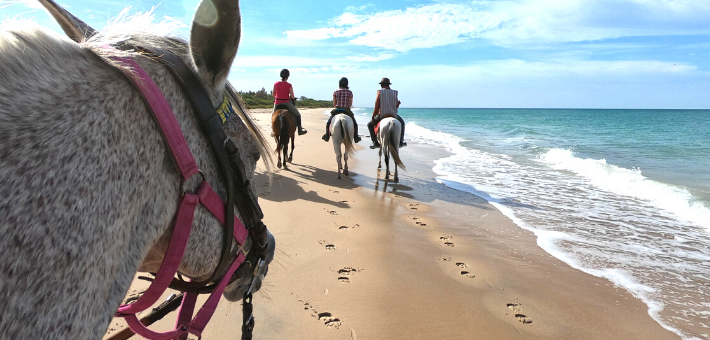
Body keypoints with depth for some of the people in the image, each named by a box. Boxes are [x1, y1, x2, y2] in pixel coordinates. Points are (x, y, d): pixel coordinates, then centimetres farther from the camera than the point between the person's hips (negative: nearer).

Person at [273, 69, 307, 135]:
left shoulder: (275, 84, -2)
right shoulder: (289, 86, -11)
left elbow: (273, 94, 9)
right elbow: (292, 97, -7)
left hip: (277, 104, 3)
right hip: (286, 104, -3)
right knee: (298, 115, 17)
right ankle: (300, 130, 16)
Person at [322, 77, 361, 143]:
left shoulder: (335, 92, -5)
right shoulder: (350, 92, -2)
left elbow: (334, 104, 0)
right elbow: (351, 104, 4)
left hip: (337, 110, 0)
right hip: (347, 111, 0)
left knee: (328, 122, 21)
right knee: (355, 124, 22)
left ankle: (327, 136, 17)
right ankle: (356, 137, 19)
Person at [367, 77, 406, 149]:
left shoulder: (380, 92, -3)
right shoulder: (394, 93, 4)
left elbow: (377, 106, -6)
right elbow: (397, 105, 8)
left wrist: (373, 117, 2)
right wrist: (398, 103, 31)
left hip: (382, 115, -2)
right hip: (393, 115, 2)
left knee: (370, 125, 17)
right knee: (401, 123, 30)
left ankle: (375, 142, 5)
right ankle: (401, 141, 23)